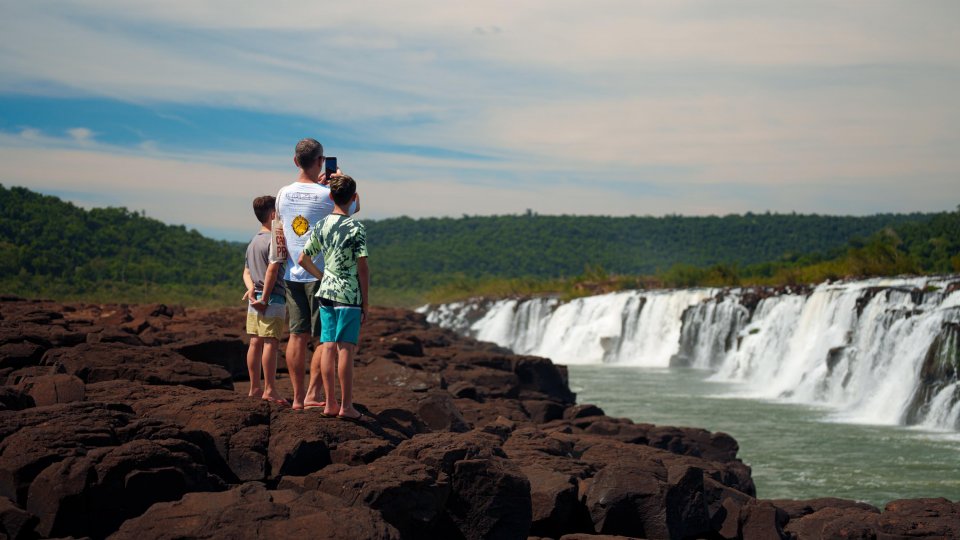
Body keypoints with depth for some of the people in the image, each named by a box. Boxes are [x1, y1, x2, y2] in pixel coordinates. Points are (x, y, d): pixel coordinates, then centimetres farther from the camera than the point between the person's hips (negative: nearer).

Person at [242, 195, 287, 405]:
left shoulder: (253, 241, 17)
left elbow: (246, 271, 16)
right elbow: (272, 270, -19)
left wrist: (251, 288, 1)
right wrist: (265, 297, -16)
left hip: (255, 299, 9)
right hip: (273, 298, -9)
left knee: (255, 343, 9)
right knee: (271, 343, -8)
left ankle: (255, 387, 14)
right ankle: (270, 389, -9)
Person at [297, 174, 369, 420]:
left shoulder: (321, 226, 6)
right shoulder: (357, 229, -11)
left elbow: (303, 259, 9)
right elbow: (362, 268, -12)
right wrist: (366, 303, -5)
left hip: (326, 294, 5)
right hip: (350, 296, -5)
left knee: (328, 347, 6)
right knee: (346, 349, -4)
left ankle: (330, 403, 9)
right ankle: (346, 406, -2)